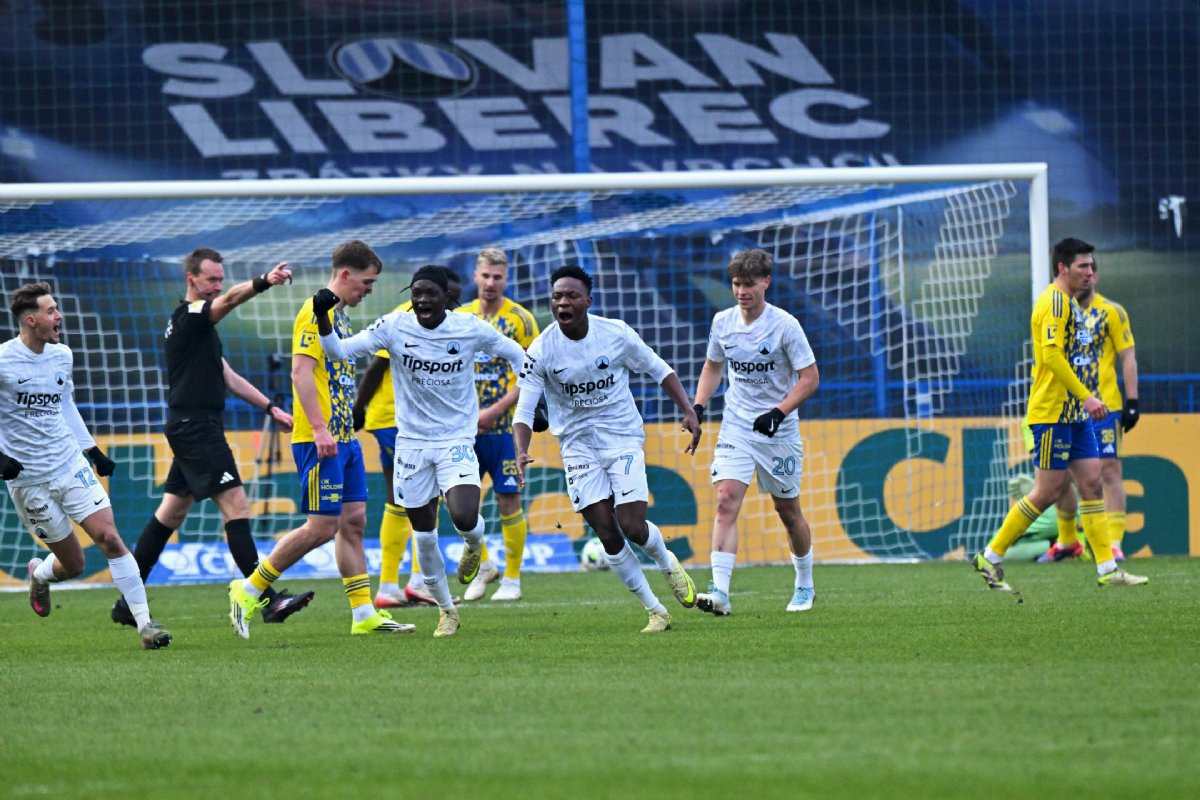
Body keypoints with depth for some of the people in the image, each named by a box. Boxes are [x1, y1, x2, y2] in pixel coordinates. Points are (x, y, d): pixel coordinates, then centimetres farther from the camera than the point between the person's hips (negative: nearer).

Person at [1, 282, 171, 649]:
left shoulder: (62, 356, 6)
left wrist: (93, 450, 19)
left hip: (71, 466, 4)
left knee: (109, 537, -12)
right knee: (73, 564, 2)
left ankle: (144, 622, -9)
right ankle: (39, 574, 38)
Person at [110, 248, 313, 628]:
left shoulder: (200, 325, 20)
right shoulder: (188, 315, -10)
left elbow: (228, 377, 24)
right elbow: (228, 300, -31)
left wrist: (271, 408, 18)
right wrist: (262, 283, -48)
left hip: (195, 429, 11)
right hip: (195, 426, -11)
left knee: (170, 514, 14)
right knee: (236, 506, -14)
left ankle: (127, 603, 18)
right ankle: (268, 601, -19)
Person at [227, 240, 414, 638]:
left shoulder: (338, 314, 18)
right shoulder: (317, 312, -12)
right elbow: (301, 371, -20)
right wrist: (319, 429, -25)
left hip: (343, 438, 10)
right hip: (319, 440, -10)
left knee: (353, 521, 7)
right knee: (322, 526, -9)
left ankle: (364, 614, 8)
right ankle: (249, 590, 0)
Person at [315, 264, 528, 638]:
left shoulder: (472, 329, -9)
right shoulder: (394, 327, -8)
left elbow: (517, 356, 6)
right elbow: (341, 350, -9)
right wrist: (322, 318, -26)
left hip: (457, 439, -2)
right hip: (412, 442, 2)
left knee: (464, 518, -23)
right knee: (424, 533, 5)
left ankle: (474, 544, 16)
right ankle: (446, 610, 24)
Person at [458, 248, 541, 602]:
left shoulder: (520, 319, -5)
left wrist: (495, 411, -16)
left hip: (504, 425, -4)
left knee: (508, 500, -1)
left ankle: (512, 579, 9)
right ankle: (483, 566, 21)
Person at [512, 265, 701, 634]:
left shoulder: (616, 334, -10)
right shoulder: (541, 350, -11)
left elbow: (660, 370, 5)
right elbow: (524, 411, -11)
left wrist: (688, 412, -4)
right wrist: (521, 453, -28)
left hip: (623, 438, -1)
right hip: (578, 446, 1)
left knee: (632, 526, -13)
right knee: (607, 535, -5)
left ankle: (667, 562, 22)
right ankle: (655, 611, 8)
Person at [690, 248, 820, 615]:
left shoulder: (784, 325, -12)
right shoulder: (723, 322, 1)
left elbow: (810, 377, -10)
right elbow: (713, 366, 18)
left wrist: (779, 412, -22)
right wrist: (698, 406, 4)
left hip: (779, 432, -2)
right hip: (736, 427, 3)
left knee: (787, 509, 10)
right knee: (726, 501, -16)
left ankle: (805, 585, 32)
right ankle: (720, 592, -24)